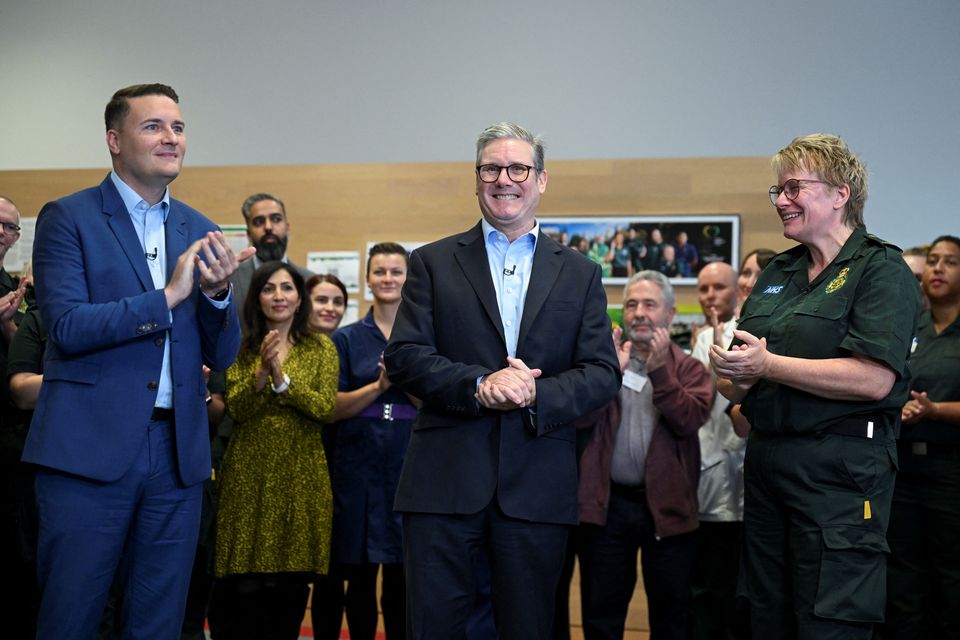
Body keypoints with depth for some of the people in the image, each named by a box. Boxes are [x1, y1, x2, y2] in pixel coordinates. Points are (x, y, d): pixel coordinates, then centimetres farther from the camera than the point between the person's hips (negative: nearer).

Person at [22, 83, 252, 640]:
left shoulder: (198, 231, 12)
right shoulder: (68, 218, -1)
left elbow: (222, 356, 10)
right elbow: (66, 327, -13)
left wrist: (217, 293, -10)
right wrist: (167, 296, -17)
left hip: (178, 452, 5)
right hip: (91, 448, -4)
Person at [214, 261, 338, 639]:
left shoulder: (321, 348, 6)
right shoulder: (242, 347, 7)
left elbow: (326, 409, -7)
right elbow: (237, 408, -6)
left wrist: (281, 377, -18)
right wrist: (262, 371, -22)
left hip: (301, 473, 1)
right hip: (250, 471, 0)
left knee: (291, 587, 2)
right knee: (246, 585, -4)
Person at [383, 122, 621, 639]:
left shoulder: (580, 274, 12)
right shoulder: (433, 263, 9)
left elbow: (603, 373, 5)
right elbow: (403, 357, 0)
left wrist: (536, 395, -14)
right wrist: (478, 386, -16)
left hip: (538, 486, 1)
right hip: (444, 480, -1)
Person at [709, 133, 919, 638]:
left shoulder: (881, 270, -6)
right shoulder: (777, 274, 16)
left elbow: (875, 380, -20)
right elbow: (736, 386, 18)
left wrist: (768, 365, -18)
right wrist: (731, 374, -6)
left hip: (840, 469, -7)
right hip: (766, 462, 7)